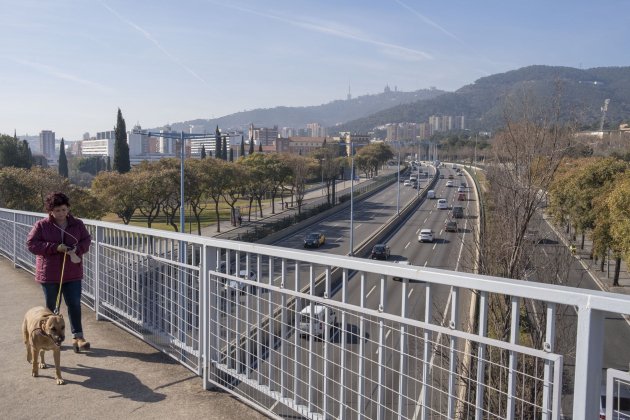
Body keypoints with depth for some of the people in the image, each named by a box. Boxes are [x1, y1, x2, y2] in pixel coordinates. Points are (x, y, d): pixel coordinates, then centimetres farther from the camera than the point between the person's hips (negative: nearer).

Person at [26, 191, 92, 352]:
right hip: (49, 273, -1)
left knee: (74, 304, -2)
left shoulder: (77, 224, 1)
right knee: (51, 306, 12)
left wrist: (77, 249, -16)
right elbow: (31, 244, -9)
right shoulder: (41, 225, -6)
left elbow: (86, 240, 6)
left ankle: (78, 337, 3)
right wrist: (55, 247, -20)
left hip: (72, 273, 1)